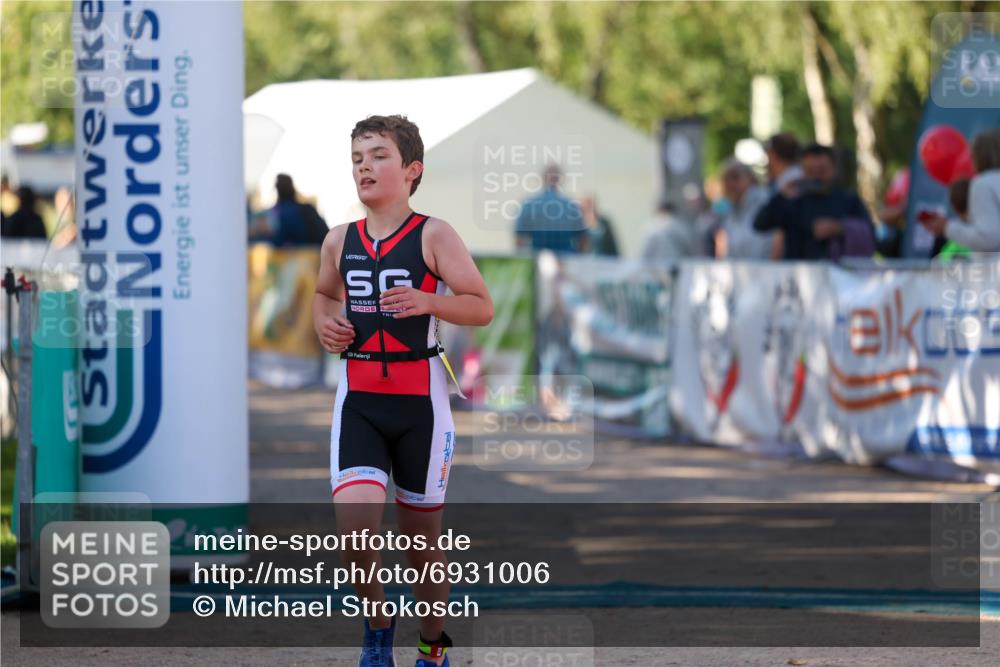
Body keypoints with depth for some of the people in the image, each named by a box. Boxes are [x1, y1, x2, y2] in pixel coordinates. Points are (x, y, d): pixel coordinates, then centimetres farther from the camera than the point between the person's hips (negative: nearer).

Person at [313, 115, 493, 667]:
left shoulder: (433, 236, -5)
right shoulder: (339, 240, 7)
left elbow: (482, 307, -6)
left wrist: (427, 302, -22)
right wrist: (325, 324, 5)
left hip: (419, 398, -2)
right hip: (358, 398, 2)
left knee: (421, 534, 9)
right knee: (354, 526, -17)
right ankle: (377, 622, 9)